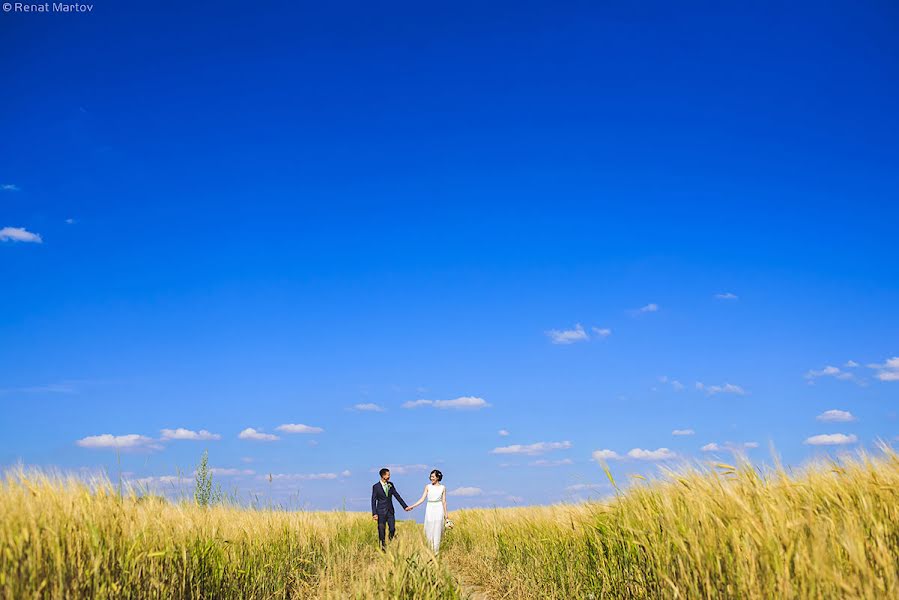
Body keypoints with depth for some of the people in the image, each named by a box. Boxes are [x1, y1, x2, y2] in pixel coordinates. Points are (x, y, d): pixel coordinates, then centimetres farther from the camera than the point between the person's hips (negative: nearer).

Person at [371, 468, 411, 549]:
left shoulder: (390, 485, 6)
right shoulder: (376, 486, -7)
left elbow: (397, 496, 9)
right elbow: (373, 501, -7)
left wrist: (405, 506, 5)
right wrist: (374, 513, -14)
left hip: (390, 511, 4)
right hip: (381, 512, -4)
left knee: (392, 529, -1)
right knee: (381, 530, 0)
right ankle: (383, 546, 11)